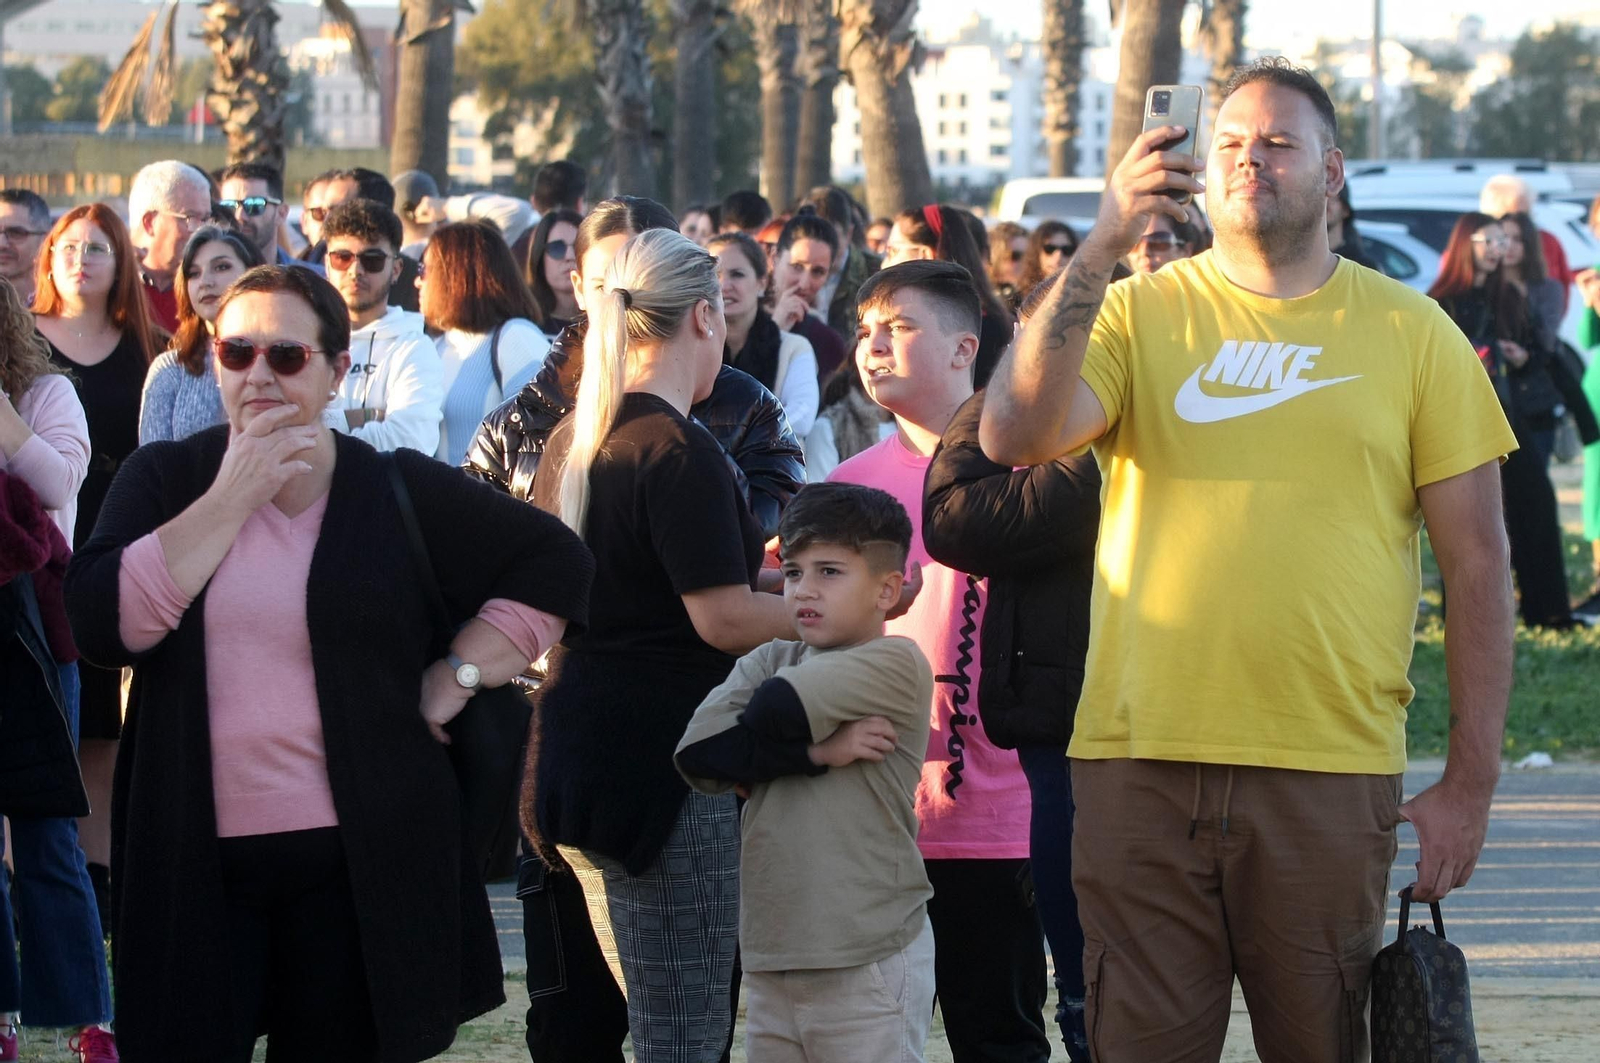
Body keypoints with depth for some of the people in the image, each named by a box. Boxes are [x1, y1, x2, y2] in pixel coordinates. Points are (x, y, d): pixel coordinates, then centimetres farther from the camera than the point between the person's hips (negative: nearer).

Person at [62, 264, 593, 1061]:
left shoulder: (401, 493, 4)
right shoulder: (164, 480, 6)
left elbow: (554, 563, 10)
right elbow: (104, 623, -10)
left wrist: (458, 676, 1)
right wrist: (231, 500, -11)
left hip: (361, 865, 0)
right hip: (196, 863, 0)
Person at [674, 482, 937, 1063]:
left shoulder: (896, 665, -6)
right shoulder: (769, 661, 11)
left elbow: (774, 711, -19)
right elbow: (698, 754, -6)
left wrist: (783, 738, 3)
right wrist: (818, 750, -13)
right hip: (771, 960, 6)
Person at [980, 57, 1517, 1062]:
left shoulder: (1413, 333, 6)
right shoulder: (1138, 313, 7)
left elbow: (1478, 565, 6)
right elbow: (1014, 437, -11)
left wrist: (1470, 782, 0)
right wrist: (1103, 248, -19)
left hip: (1330, 771, 0)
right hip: (1140, 760, 0)